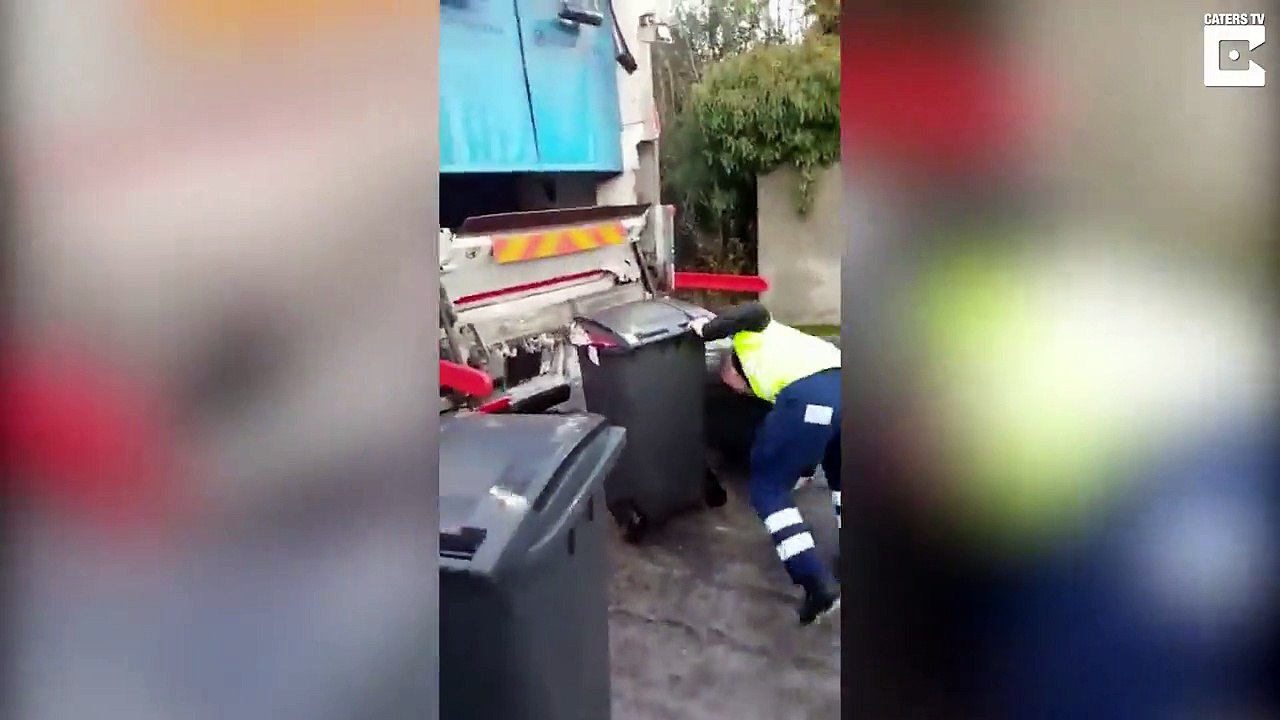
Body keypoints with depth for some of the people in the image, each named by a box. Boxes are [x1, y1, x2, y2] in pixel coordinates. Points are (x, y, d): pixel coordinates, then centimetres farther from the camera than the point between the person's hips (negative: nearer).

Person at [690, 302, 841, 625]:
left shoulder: (750, 335, 27)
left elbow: (755, 312, 1)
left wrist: (708, 329, 13)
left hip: (809, 393, -8)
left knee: (767, 487, 8)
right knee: (838, 475, 33)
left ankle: (817, 585, -1)